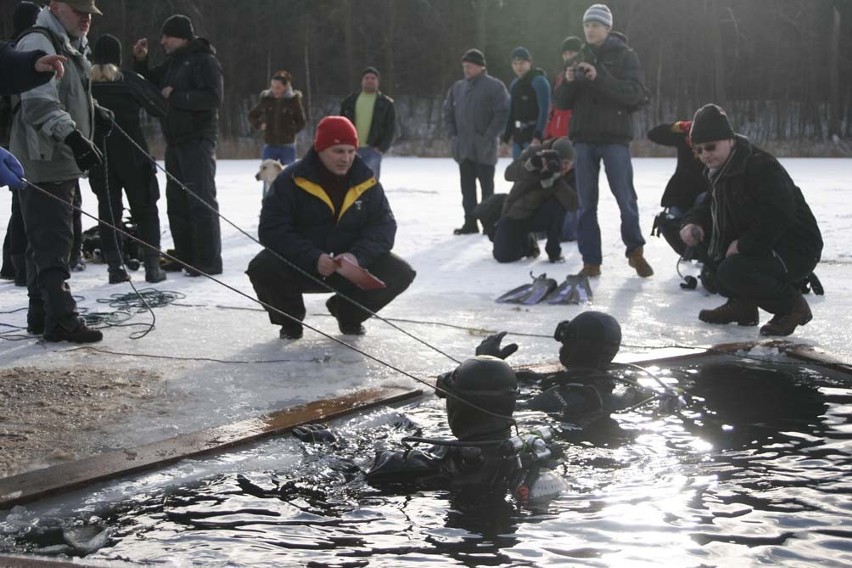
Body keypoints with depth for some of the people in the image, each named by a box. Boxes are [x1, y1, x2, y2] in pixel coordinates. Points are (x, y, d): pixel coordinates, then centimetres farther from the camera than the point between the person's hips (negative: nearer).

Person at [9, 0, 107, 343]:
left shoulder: (72, 48, 20)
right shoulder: (38, 42, -12)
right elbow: (39, 102, -26)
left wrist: (95, 113, 22)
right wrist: (73, 136, -34)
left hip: (63, 161, 10)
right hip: (43, 161, -10)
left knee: (47, 239, 14)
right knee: (53, 240, -12)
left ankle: (41, 314, 21)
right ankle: (60, 320, -14)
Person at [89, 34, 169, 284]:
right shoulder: (128, 79, -6)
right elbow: (160, 108, -2)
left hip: (98, 155, 2)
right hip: (132, 153, -2)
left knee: (108, 209, 8)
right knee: (145, 209, 7)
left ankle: (115, 266, 2)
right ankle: (152, 266, 1)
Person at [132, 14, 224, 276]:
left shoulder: (204, 60, -9)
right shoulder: (172, 62, 17)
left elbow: (213, 97, -20)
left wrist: (176, 97, -19)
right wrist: (140, 61, 11)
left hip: (198, 140, -9)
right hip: (175, 141, 9)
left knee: (201, 200, -10)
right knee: (177, 201, 11)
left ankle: (209, 260, -8)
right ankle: (185, 256, 18)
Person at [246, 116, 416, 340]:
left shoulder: (367, 182, -2)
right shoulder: (291, 180, -12)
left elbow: (384, 225, -6)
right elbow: (272, 230, -19)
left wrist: (358, 256, -27)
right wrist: (313, 259, -31)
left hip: (351, 264, 3)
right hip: (299, 266, -3)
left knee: (400, 273, -18)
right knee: (262, 269, -33)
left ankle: (348, 313, 11)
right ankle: (290, 319, 1)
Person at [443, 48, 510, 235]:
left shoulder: (494, 86, -4)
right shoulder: (457, 88, 14)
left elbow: (503, 113, -10)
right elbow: (448, 113, 19)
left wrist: (489, 136, -15)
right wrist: (452, 135, 6)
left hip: (484, 149, -6)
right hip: (463, 148, 6)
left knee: (486, 186, 0)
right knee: (467, 188, 8)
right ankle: (470, 222, 14)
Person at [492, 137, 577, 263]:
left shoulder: (573, 172, -17)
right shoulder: (535, 153, -20)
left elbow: (573, 203, -31)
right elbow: (509, 173, -34)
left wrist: (554, 180, -42)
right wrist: (533, 164, -52)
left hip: (543, 215, 0)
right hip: (517, 212, 0)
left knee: (556, 205, -34)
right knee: (503, 255, -14)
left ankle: (554, 251, -11)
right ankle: (526, 242, 22)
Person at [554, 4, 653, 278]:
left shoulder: (625, 56, 1)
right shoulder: (579, 60, 14)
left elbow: (636, 94, -12)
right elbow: (562, 102, 12)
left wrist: (600, 78, -22)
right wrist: (568, 82, -10)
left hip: (615, 137, -4)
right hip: (583, 138, 4)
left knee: (625, 198, -4)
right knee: (586, 203, 3)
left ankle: (635, 251, 15)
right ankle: (591, 261, 7)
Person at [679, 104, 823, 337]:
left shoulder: (761, 167, -22)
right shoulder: (719, 171, 8)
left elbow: (778, 216, -32)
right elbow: (710, 208, 16)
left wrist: (743, 245, -27)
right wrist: (693, 223, -7)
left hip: (796, 252, -10)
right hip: (758, 246, 10)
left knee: (731, 274, -31)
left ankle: (792, 305, -8)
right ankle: (741, 303, 12)